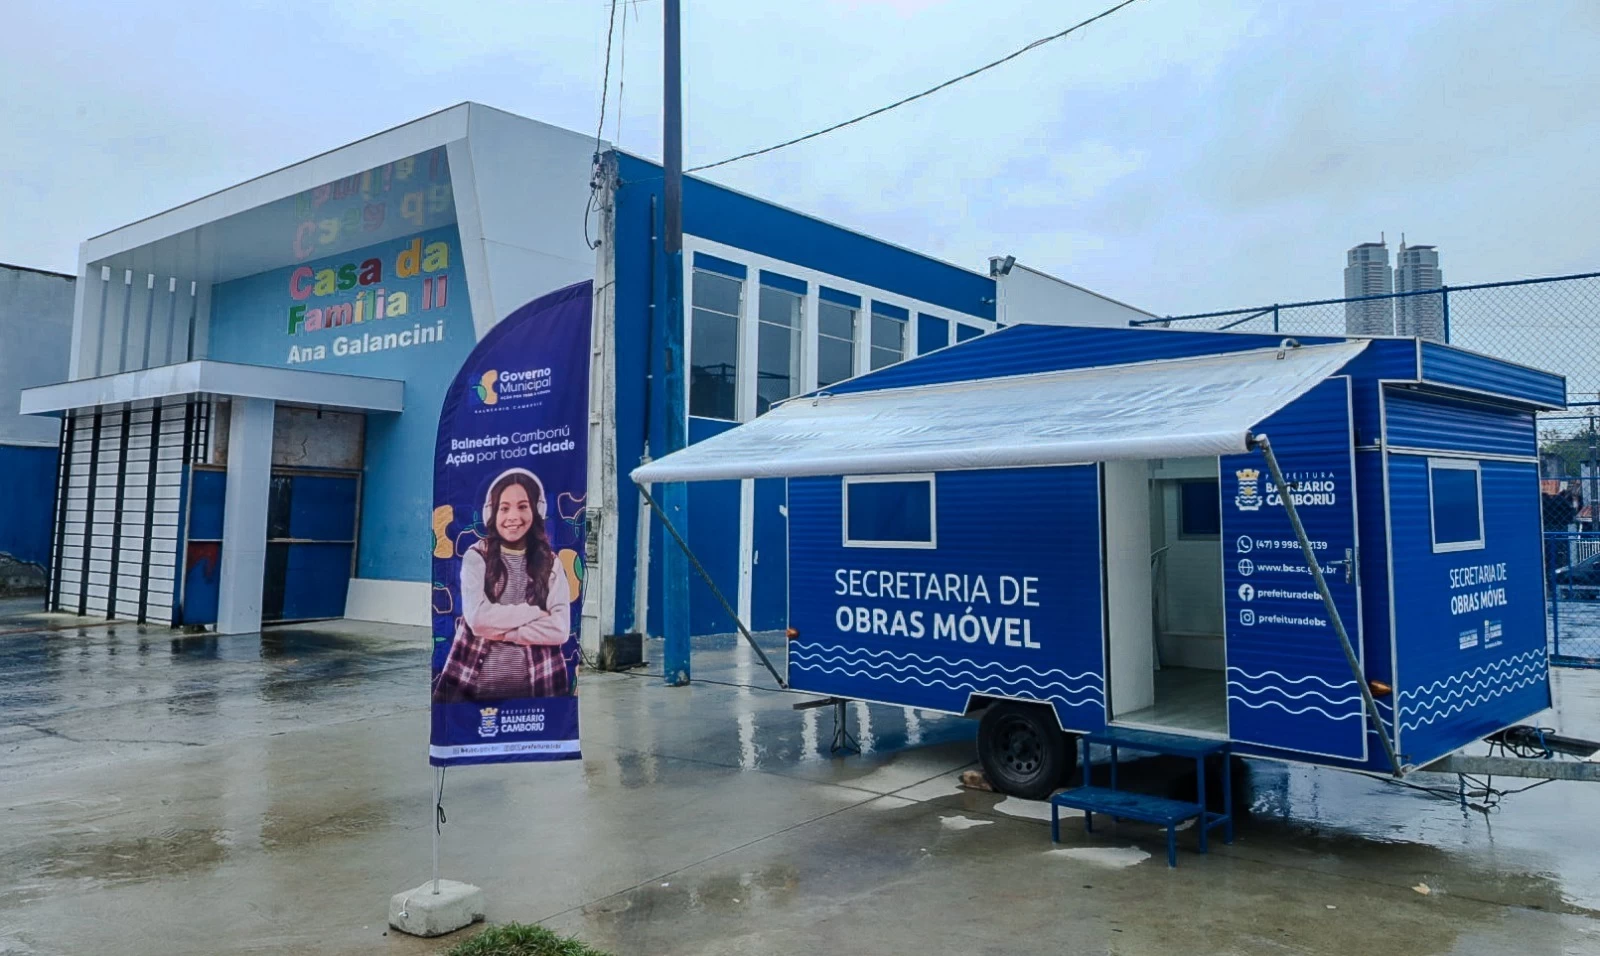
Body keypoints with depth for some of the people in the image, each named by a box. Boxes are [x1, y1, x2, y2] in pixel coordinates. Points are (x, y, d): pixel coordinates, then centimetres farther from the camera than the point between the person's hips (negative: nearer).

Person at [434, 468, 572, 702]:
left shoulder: (550, 563, 2)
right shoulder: (476, 557, -2)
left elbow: (559, 629, -8)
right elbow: (477, 616, -14)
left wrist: (497, 629, -12)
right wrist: (535, 612, -10)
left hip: (535, 685, 2)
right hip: (473, 684, -1)